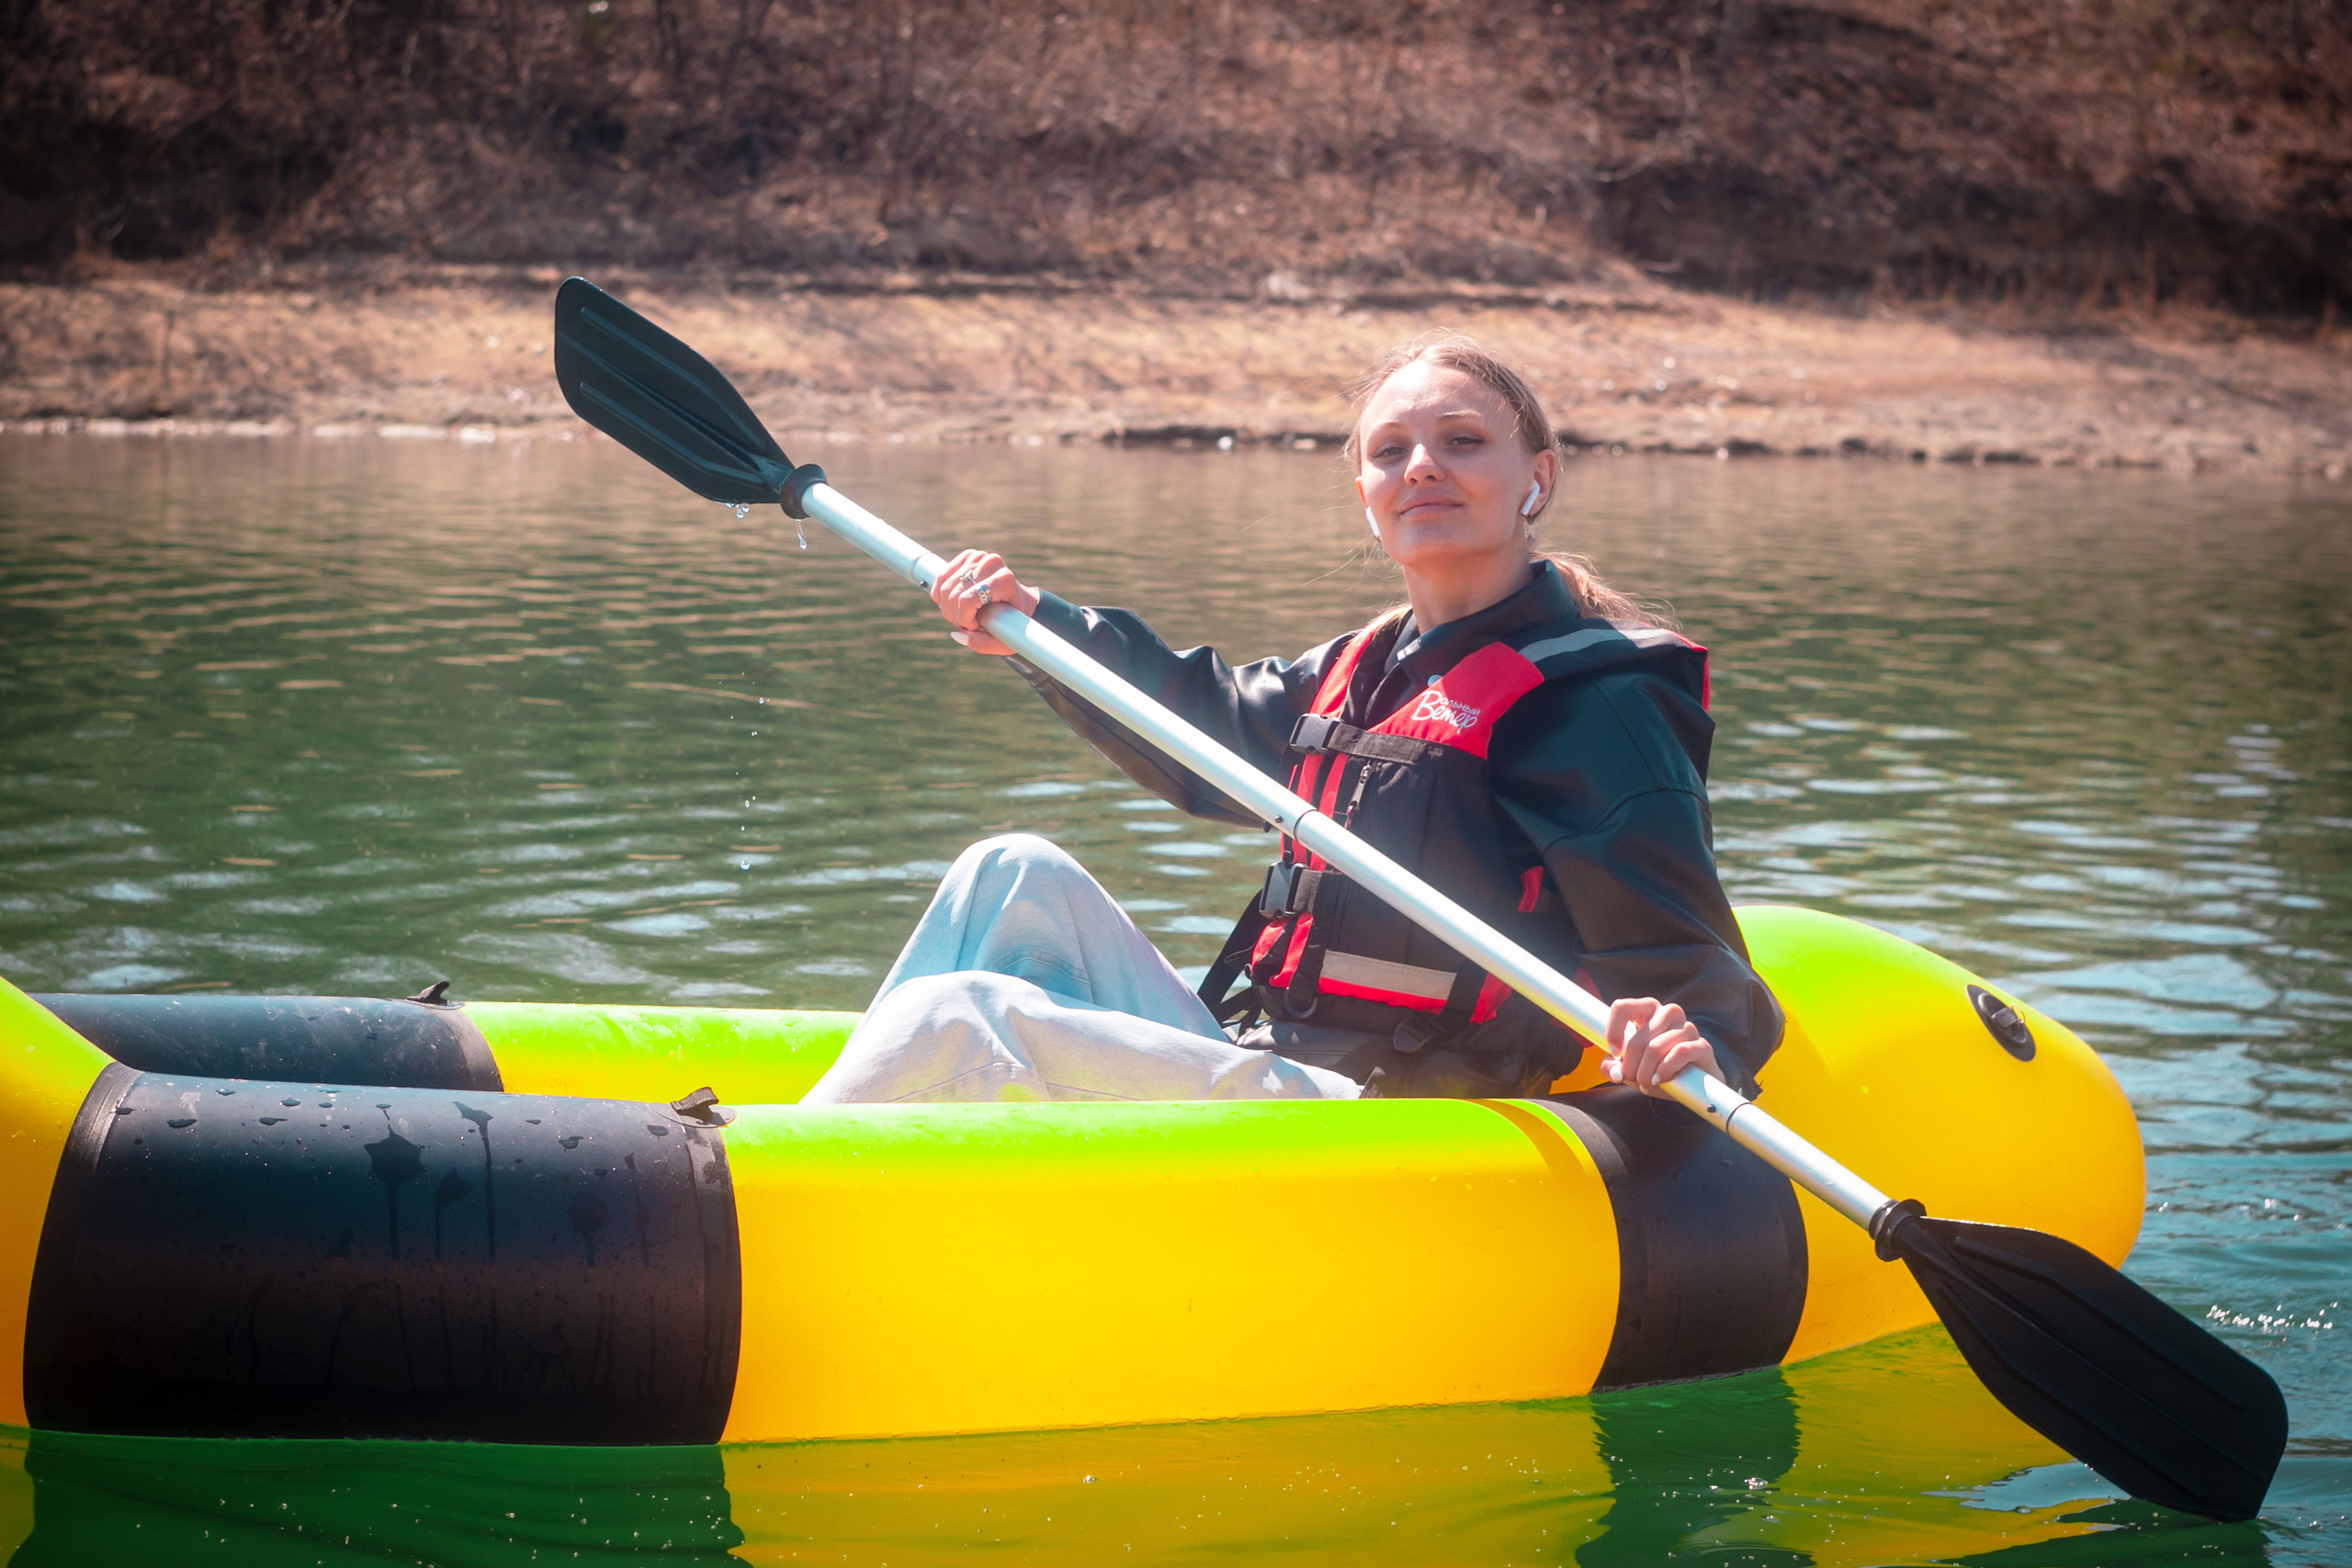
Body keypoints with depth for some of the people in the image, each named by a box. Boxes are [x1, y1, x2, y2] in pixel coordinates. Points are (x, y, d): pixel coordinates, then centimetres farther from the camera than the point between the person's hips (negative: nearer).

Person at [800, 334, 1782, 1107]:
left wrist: (1698, 1048, -38)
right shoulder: (1363, 671, 17)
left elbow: (1678, 951, -15)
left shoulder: (1592, 697, -9)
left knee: (957, 1024, -22)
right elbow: (1205, 733, 35)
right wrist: (1039, 625, 25)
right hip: (1256, 1081, 9)